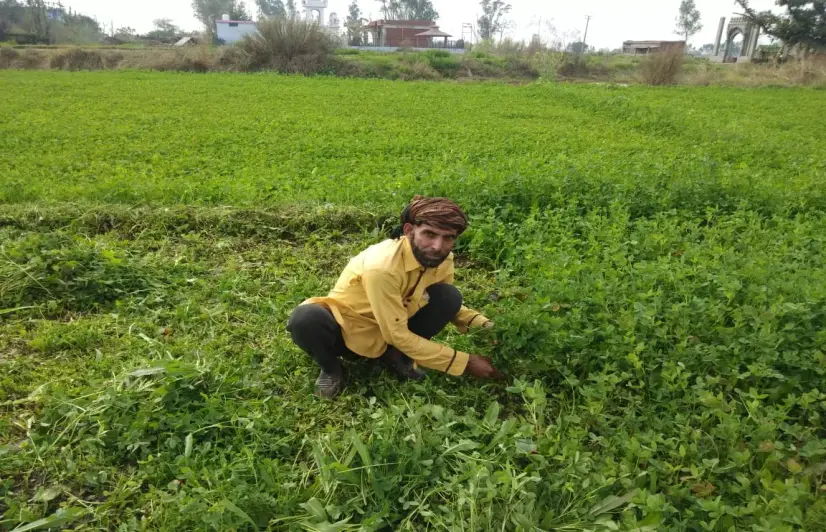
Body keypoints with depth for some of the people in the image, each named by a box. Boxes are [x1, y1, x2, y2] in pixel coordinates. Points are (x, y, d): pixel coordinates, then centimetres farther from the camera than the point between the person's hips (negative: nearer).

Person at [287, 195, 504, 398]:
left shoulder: (442, 260, -14)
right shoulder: (382, 266, -35)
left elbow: (448, 307, 6)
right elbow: (398, 336, -29)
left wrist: (484, 326, -14)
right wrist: (465, 363, -26)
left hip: (390, 333, 5)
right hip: (347, 333, -5)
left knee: (450, 297, -16)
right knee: (305, 318, -38)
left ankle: (396, 356, 1)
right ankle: (331, 368, -5)